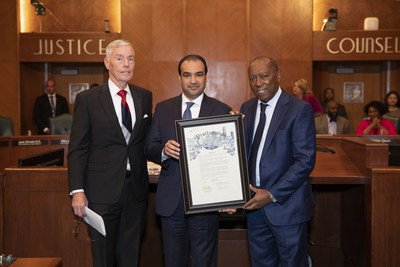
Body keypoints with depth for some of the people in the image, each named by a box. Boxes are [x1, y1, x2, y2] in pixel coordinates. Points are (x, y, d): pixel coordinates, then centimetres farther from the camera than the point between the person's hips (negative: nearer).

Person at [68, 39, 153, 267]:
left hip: (136, 188, 4)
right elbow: (77, 149, -5)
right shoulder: (88, 99, -3)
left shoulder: (145, 97, 8)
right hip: (103, 190, -3)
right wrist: (77, 190, -10)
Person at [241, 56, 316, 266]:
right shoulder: (246, 109, 9)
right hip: (254, 204, 5)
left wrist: (272, 194, -19)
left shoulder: (300, 110, -9)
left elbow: (305, 161, -14)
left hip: (286, 205, -5)